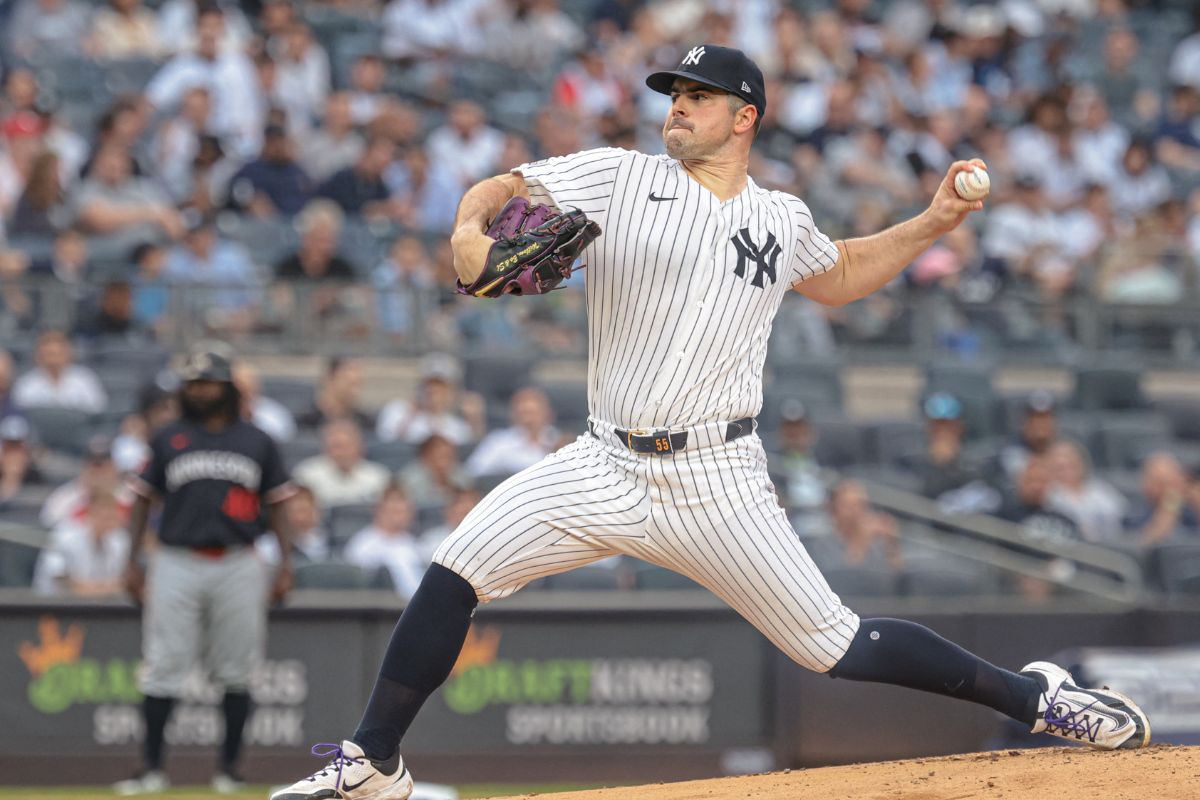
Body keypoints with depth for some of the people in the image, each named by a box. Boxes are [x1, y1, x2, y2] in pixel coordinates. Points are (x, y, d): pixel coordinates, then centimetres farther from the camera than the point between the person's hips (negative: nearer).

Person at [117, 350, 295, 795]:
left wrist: (285, 563, 3)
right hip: (176, 564, -1)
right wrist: (133, 562, 4)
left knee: (235, 672, 2)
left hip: (238, 568, 1)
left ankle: (229, 767, 11)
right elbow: (143, 499, 12)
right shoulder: (168, 441, 10)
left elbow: (277, 504, 12)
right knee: (163, 667, -6)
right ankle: (151, 767, -2)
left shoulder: (257, 442, 11)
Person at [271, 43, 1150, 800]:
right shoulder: (620, 177, 2)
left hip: (716, 484, -1)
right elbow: (502, 189, -5)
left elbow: (838, 277, 29)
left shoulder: (781, 220, 8)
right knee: (454, 573, -13)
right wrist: (471, 231, -28)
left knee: (837, 648, -3)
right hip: (606, 468, 1)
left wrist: (932, 225, 18)